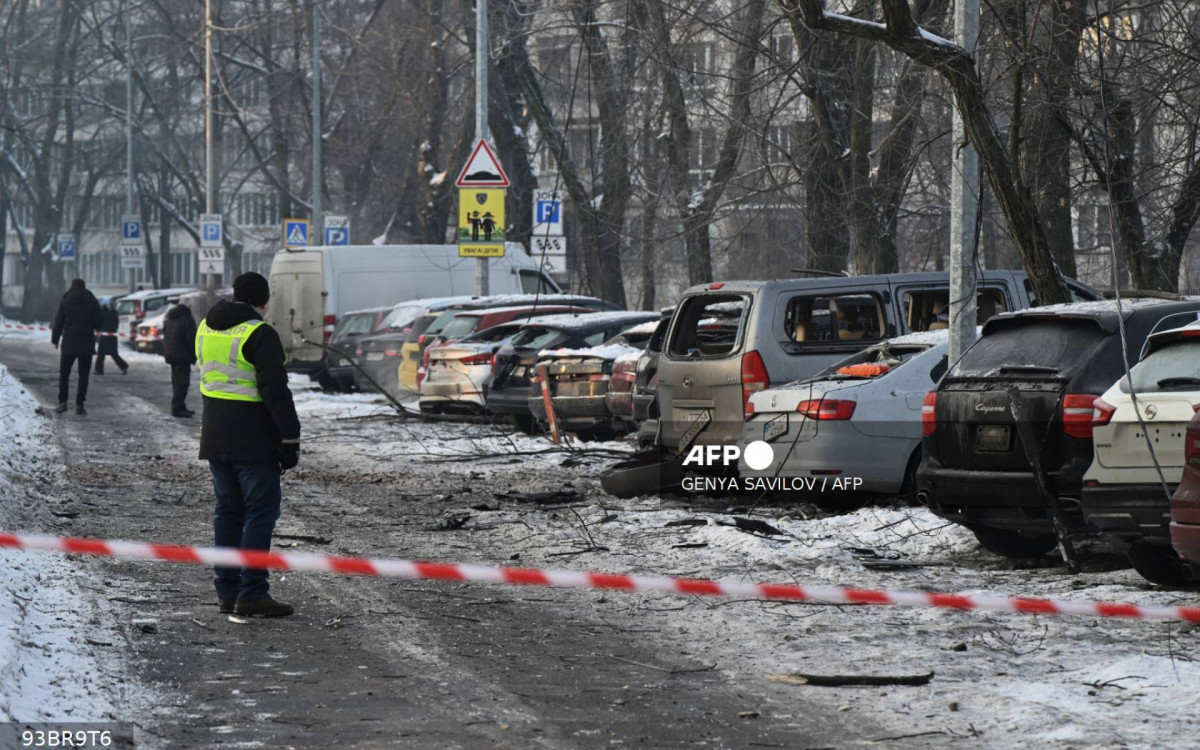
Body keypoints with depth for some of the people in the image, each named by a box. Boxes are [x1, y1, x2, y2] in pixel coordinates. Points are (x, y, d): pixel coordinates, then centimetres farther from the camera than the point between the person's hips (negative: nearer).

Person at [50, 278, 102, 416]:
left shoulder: (65, 302, -2)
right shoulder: (92, 301, -1)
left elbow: (59, 322, -2)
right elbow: (99, 321, -4)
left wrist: (55, 339, 9)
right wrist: (95, 328, 19)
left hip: (69, 343, 0)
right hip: (87, 343, 0)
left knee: (64, 373, 10)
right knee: (83, 375, 5)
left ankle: (62, 402, -2)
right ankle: (79, 405, -1)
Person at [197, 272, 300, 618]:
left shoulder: (207, 328, 10)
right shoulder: (260, 335, -15)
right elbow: (275, 391, -18)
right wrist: (290, 437, -14)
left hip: (216, 438, 8)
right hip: (253, 442, -8)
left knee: (228, 510, 13)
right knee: (261, 511, -4)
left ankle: (227, 591, 13)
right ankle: (251, 593, -8)